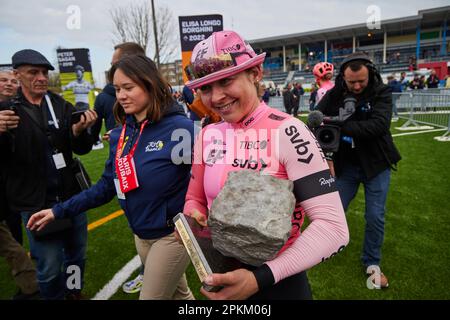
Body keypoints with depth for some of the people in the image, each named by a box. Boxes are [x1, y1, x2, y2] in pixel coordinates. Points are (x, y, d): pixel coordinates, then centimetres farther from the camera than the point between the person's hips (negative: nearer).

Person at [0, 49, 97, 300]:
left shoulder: (62, 106, 6)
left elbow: (82, 149, 1)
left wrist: (79, 131, -22)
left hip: (71, 195, 3)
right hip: (35, 202, -3)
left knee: (77, 254, 16)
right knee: (50, 267, 3)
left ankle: (74, 292, 41)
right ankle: (54, 296, 30)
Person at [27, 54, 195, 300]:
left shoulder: (179, 127, -19)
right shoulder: (120, 135, 0)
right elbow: (108, 186, 5)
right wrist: (59, 211, 4)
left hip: (172, 234, -5)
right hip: (141, 235, 6)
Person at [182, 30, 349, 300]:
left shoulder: (286, 132, -20)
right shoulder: (208, 136, -3)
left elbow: (333, 228, -24)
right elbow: (196, 199, 9)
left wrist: (261, 277, -28)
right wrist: (192, 219, -12)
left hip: (278, 283, -5)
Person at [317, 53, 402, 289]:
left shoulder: (381, 93, -13)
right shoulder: (334, 95, -7)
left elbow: (379, 125, -28)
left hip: (376, 164, -1)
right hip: (346, 165, 1)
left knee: (375, 217, 5)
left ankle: (372, 263, 26)